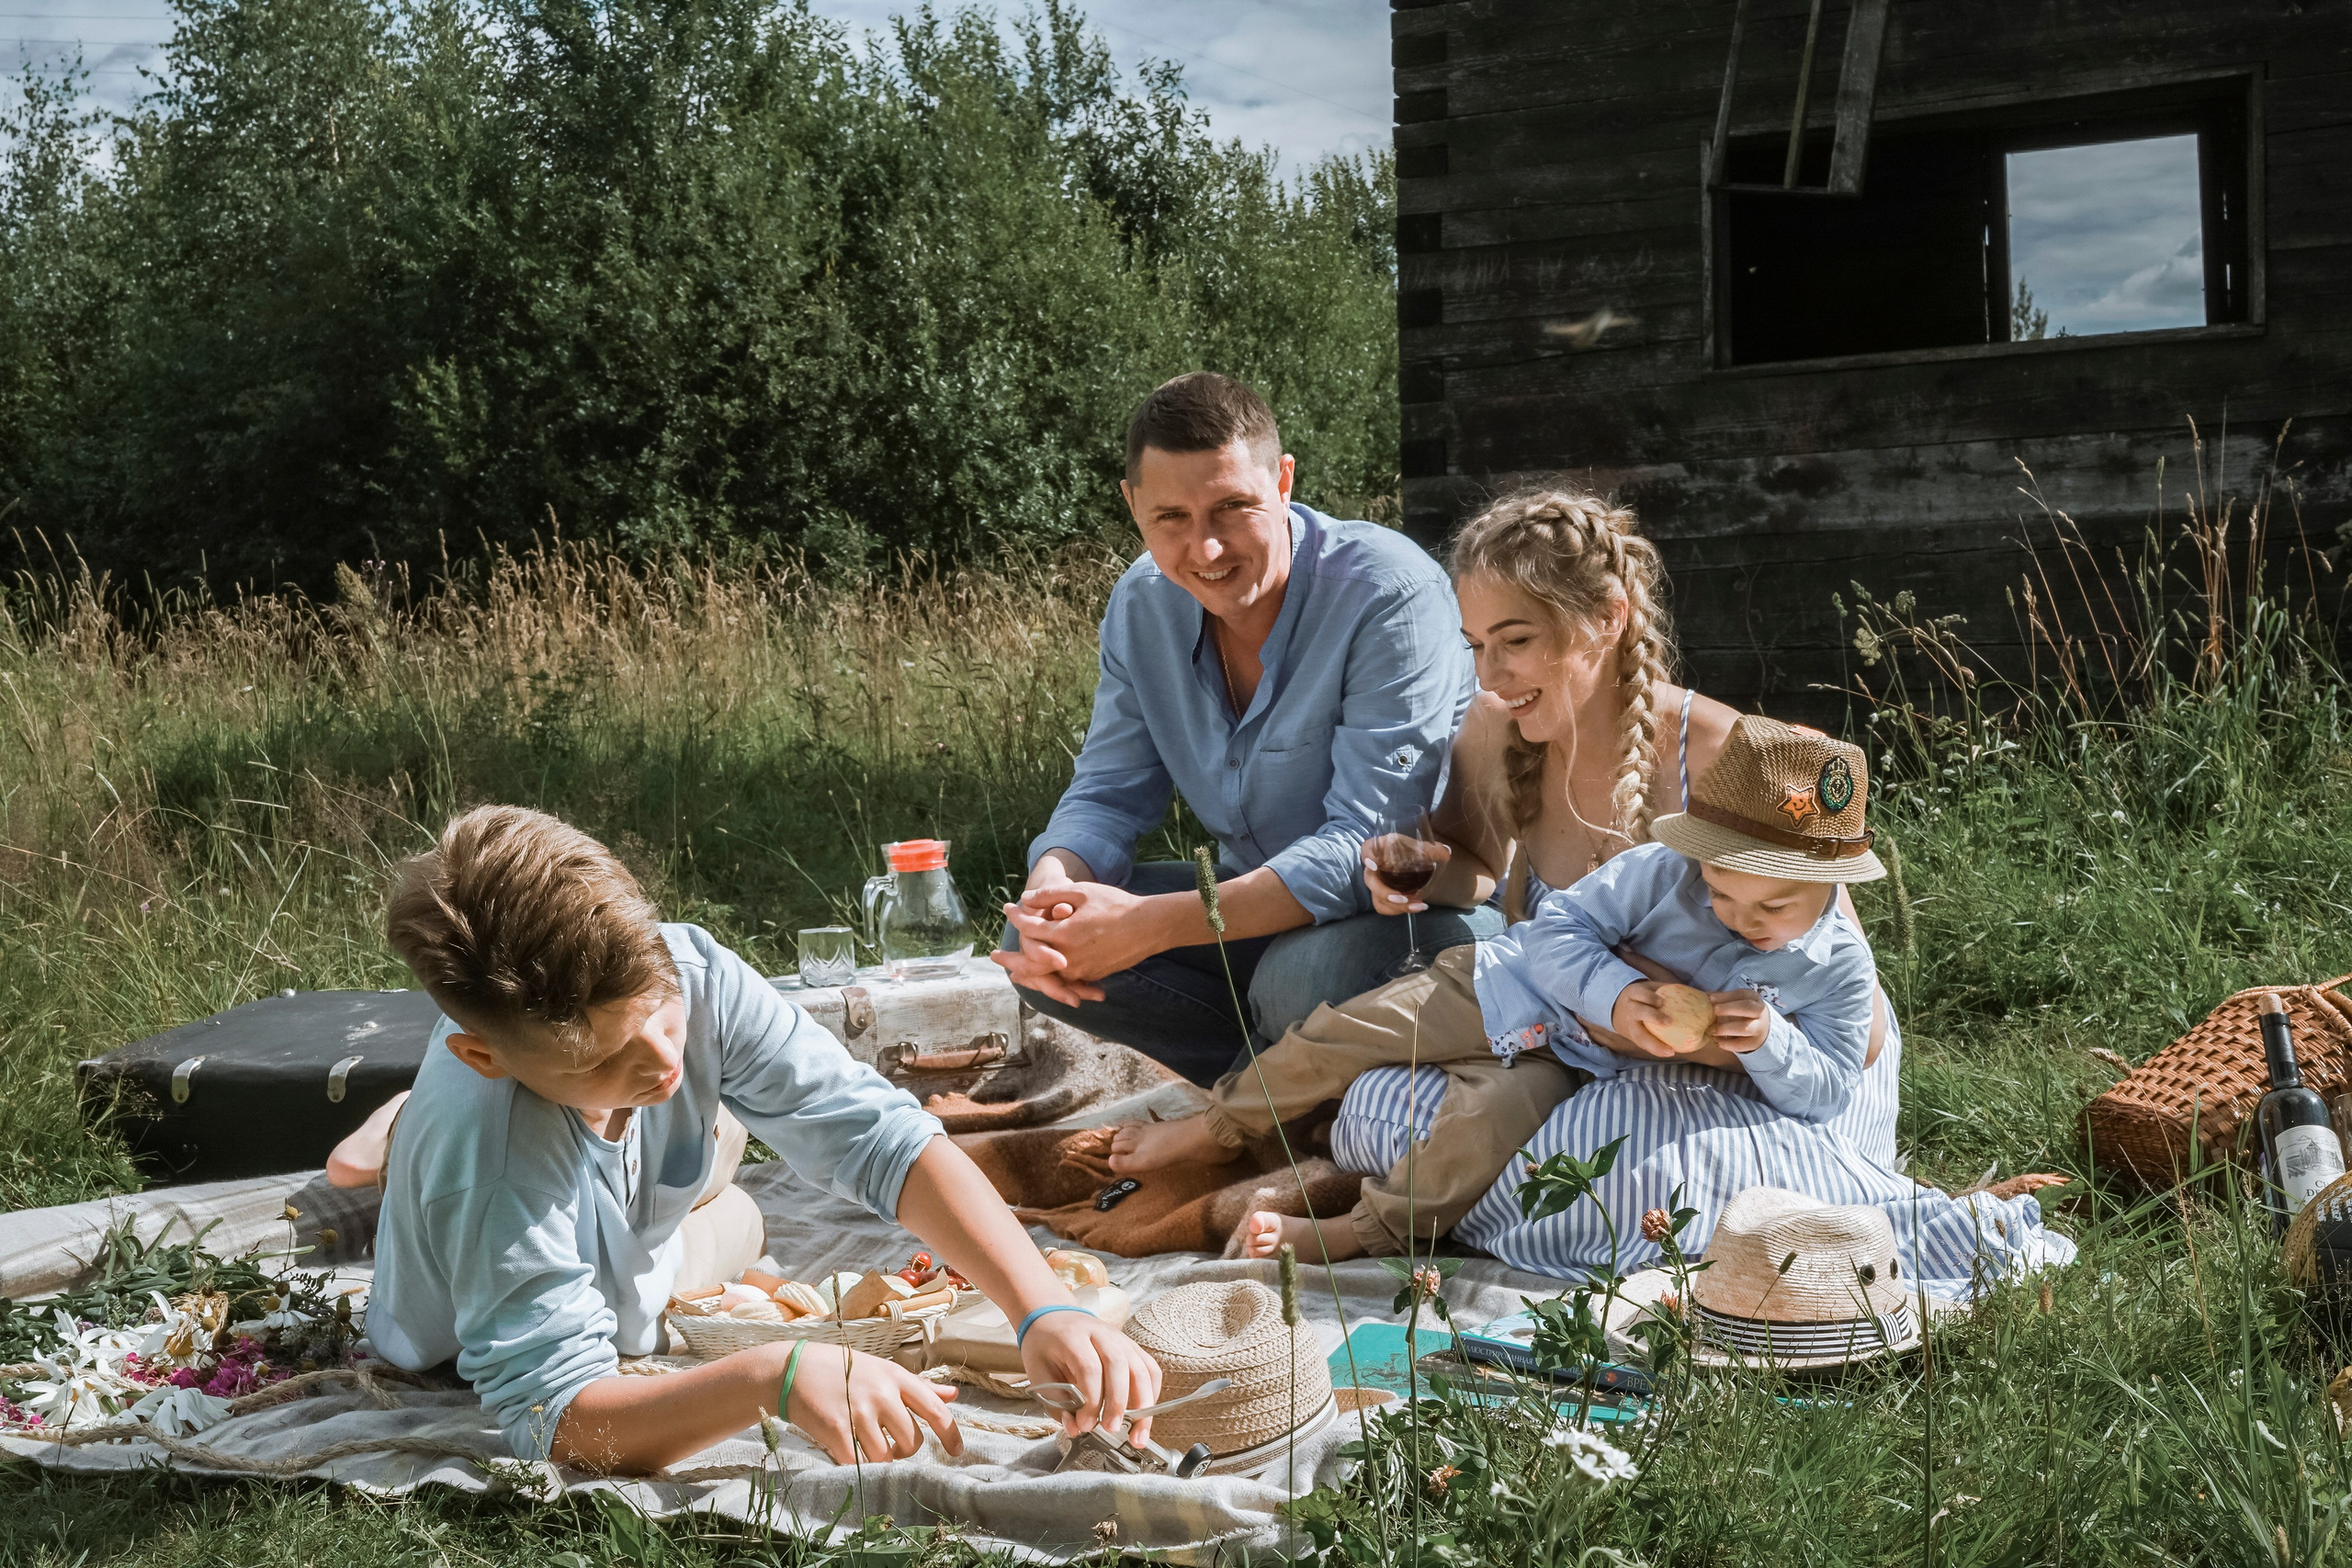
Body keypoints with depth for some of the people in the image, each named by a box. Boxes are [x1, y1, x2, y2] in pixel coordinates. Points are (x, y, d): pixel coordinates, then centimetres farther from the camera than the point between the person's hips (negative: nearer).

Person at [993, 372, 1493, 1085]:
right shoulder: (1143, 605, -2)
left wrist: (1155, 925, -38)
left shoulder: (1391, 593, -24)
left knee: (1303, 975, -38)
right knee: (1037, 946, -9)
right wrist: (1050, 889, -25)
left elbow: (1367, 845, -30)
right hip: (1262, 904, 7)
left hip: (1425, 910, -6)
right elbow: (1109, 794, 1)